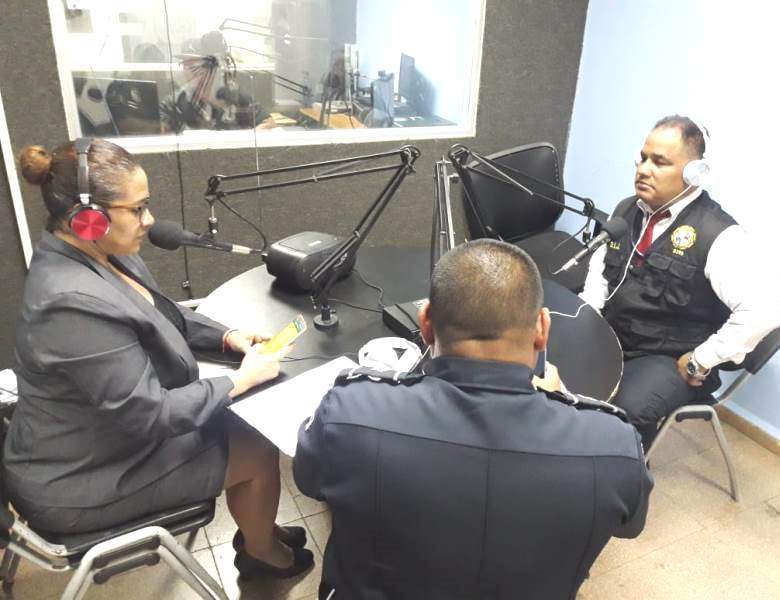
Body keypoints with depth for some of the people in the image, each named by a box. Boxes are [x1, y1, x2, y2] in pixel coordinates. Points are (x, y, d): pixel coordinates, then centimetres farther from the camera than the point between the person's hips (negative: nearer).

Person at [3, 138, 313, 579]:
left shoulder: (101, 255, -5)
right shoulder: (76, 304, -35)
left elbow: (165, 315, 11)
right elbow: (150, 415, -30)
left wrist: (226, 336, -4)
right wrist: (241, 380, -20)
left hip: (114, 428, 9)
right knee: (260, 453, 0)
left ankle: (258, 531, 35)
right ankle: (261, 552, 30)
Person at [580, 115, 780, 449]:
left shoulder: (717, 235, -17)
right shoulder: (627, 210, 4)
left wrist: (700, 362, -18)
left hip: (668, 360, -6)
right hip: (608, 336, 6)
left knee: (625, 410, -31)